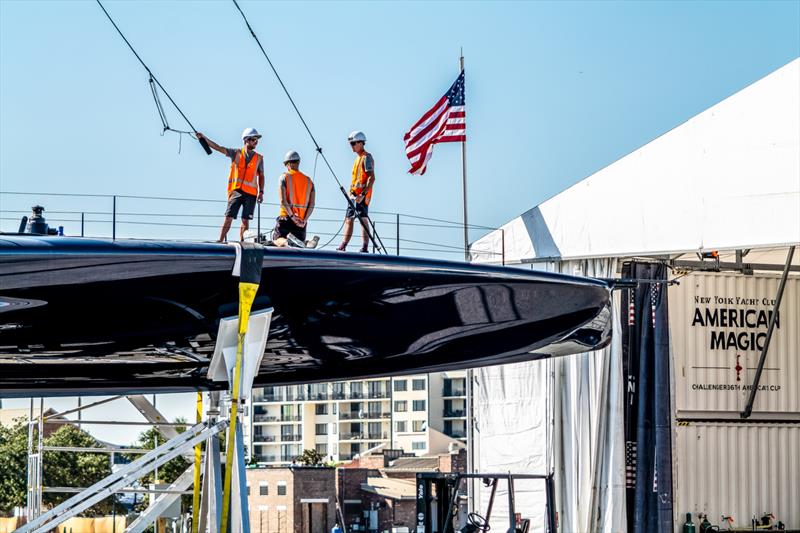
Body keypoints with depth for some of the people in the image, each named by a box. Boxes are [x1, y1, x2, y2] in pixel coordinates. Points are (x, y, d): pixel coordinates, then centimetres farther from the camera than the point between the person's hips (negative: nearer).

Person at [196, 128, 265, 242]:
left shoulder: (259, 158, 9)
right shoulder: (236, 153, 7)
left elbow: (261, 176, 12)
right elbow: (218, 148, 4)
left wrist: (261, 192, 2)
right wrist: (204, 138, -3)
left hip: (251, 193, 1)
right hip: (236, 191, -1)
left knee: (245, 221, 0)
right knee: (228, 218, -6)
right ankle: (220, 241, -3)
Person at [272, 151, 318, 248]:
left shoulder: (284, 177, -1)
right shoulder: (309, 180, 12)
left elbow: (283, 200, -12)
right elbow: (312, 205, 3)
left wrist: (292, 216, -10)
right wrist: (304, 220, -2)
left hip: (286, 218, -3)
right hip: (302, 220, 3)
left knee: (277, 240, 7)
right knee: (300, 243, 13)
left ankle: (286, 241, -31)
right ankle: (307, 243, -25)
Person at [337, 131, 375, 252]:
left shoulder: (366, 157, -9)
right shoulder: (358, 158, 21)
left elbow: (371, 178, -18)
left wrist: (363, 194, -24)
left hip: (361, 195, -10)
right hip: (354, 194, 10)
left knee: (363, 219, -13)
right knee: (348, 219, 9)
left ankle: (365, 248, -17)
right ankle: (342, 246, 10)